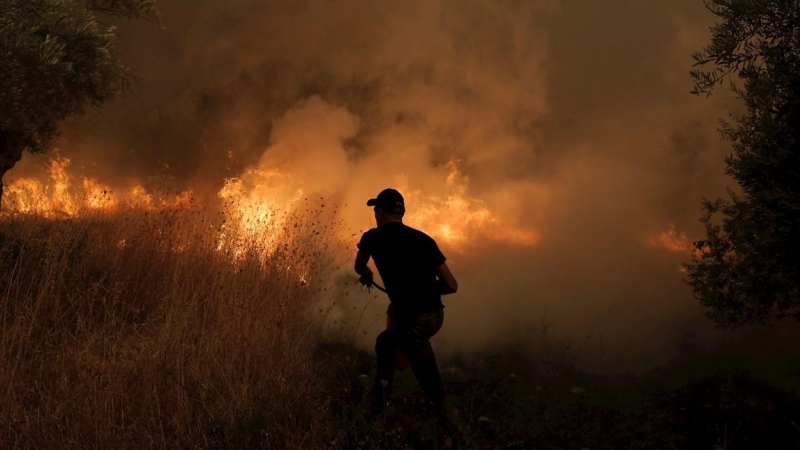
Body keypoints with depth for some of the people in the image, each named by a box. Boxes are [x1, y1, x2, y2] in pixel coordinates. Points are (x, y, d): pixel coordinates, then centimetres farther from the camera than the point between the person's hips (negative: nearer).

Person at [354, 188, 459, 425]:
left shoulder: (373, 238, 0)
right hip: (436, 314, 6)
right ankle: (378, 406, 38)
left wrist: (366, 274, 48)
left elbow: (359, 267, 25)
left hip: (414, 319, -6)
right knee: (385, 342, 28)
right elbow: (451, 285, 5)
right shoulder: (423, 239, 7)